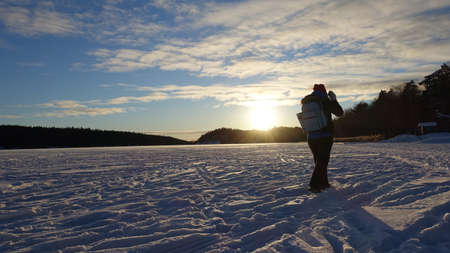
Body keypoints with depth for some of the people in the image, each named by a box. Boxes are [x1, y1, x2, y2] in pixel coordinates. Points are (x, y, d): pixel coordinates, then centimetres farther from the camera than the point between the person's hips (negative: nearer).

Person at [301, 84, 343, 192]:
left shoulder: (306, 104, 3)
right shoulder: (326, 101, -9)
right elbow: (340, 112, 1)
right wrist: (334, 99, 9)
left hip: (311, 137, 5)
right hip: (325, 136, -5)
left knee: (319, 161, 16)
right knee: (322, 161, -3)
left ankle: (324, 183, 25)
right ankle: (314, 185, -12)